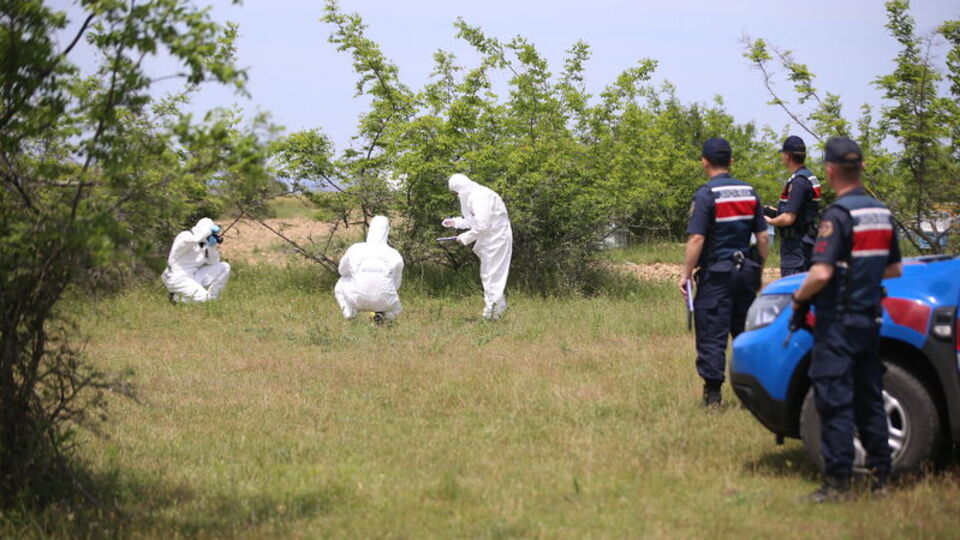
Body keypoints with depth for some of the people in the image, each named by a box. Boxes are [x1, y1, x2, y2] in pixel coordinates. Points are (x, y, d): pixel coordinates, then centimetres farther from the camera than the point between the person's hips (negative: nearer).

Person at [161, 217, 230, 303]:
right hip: (179, 279, -8)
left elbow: (214, 262, 9)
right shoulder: (184, 237, -13)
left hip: (195, 276, 8)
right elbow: (194, 239, -38)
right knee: (201, 297, -30)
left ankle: (212, 298, 6)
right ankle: (176, 296, -2)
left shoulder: (203, 244, 11)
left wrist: (212, 247, -7)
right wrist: (210, 230, -23)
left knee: (225, 267, -1)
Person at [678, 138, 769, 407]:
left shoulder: (706, 194, -10)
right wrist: (759, 271, 19)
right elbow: (762, 236, 10)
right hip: (746, 270, 6)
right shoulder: (749, 192, 8)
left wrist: (685, 274, -10)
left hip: (716, 273, -6)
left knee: (712, 334, -1)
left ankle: (713, 393, -2)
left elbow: (696, 239, -16)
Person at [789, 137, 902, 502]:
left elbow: (821, 273, -24)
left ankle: (838, 482, -5)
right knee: (869, 399, 14)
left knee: (835, 402, -5)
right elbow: (894, 269, 18)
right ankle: (880, 475, 18)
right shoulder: (882, 214, 9)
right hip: (870, 319, 8)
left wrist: (799, 298, -8)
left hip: (838, 322, -8)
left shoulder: (839, 215, -16)